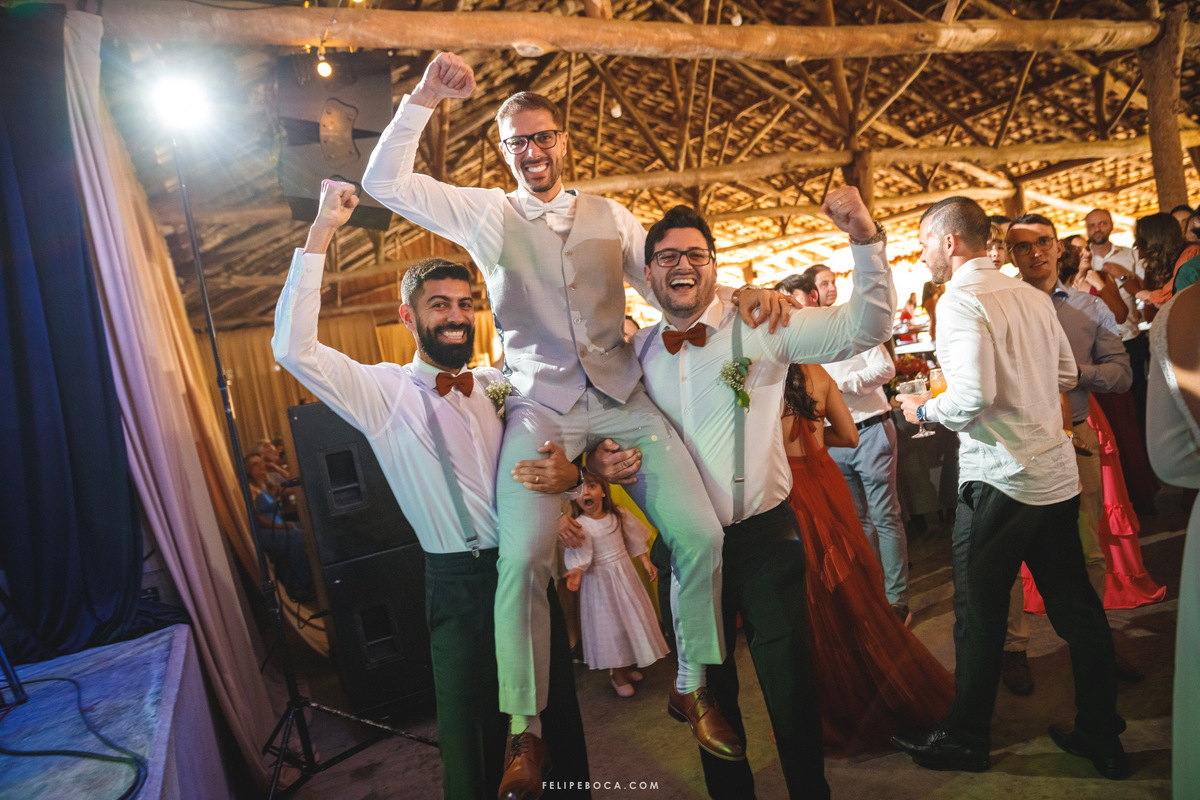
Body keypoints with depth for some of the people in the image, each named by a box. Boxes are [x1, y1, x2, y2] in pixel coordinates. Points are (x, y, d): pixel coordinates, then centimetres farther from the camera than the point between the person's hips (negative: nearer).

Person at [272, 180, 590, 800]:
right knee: (473, 747, 10)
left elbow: (550, 455, 13)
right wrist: (321, 233, -17)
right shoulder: (383, 392, -3)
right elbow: (293, 349, -17)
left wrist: (569, 473, -12)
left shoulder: (499, 385, 9)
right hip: (462, 586, -4)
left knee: (559, 721, 17)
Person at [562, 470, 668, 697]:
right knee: (610, 622, 3)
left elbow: (634, 540, 6)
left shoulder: (618, 515, -4)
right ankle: (617, 674, 23)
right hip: (599, 579, -5)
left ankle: (629, 665, 37)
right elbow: (579, 557, -24)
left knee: (633, 616, 15)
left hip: (625, 572, 5)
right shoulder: (580, 526, -19)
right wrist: (576, 572, -42)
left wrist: (646, 562, 4)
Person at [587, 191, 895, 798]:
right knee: (709, 692, 20)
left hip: (764, 540, -3)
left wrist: (866, 239, -26)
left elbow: (865, 327, -13)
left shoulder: (762, 327, -8)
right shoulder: (635, 353, 2)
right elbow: (616, 432, 14)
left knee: (792, 690, 11)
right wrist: (600, 461, -8)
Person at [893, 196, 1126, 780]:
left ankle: (965, 740, 21)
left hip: (999, 480, -8)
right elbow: (1066, 375, 16)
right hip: (1057, 474, 8)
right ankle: (1102, 737, 29)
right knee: (1076, 608, 16)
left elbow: (972, 397, -24)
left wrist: (923, 408, -7)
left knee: (979, 615, 6)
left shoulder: (960, 300, -14)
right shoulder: (1032, 295, 9)